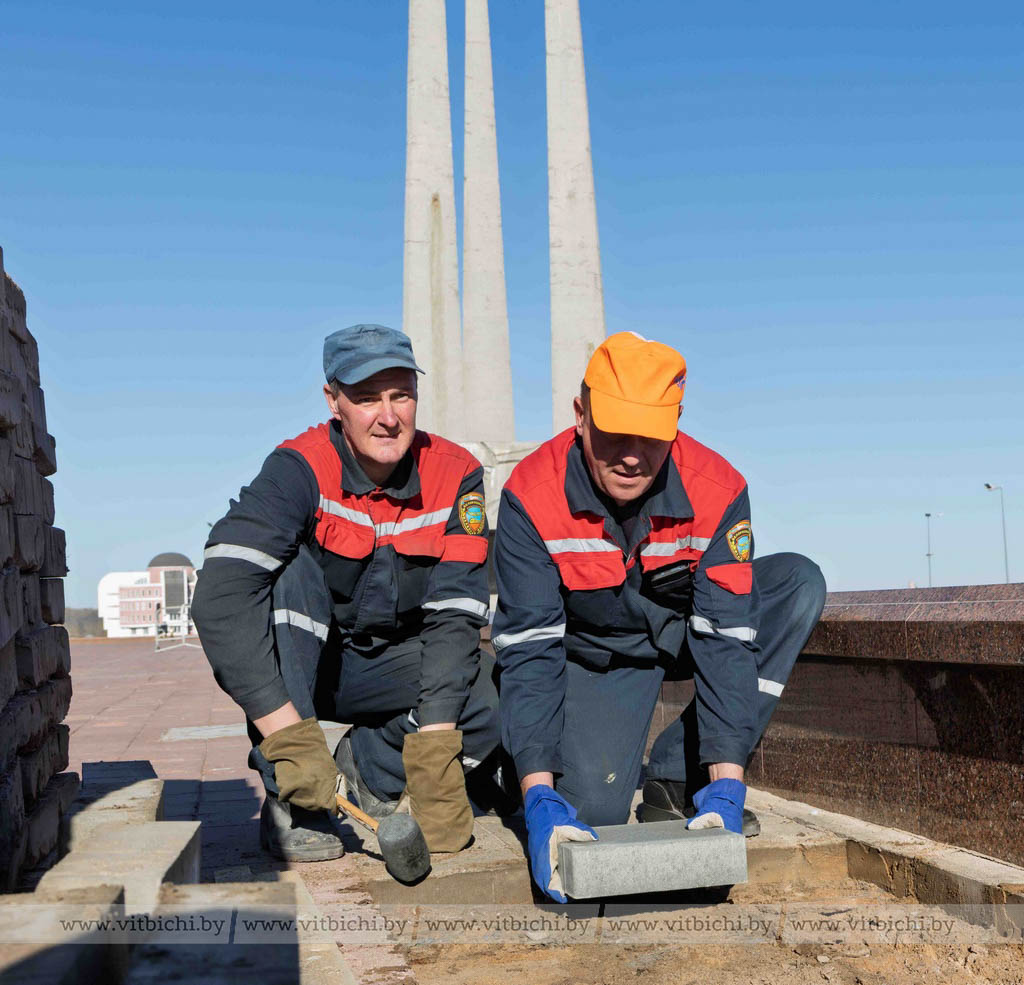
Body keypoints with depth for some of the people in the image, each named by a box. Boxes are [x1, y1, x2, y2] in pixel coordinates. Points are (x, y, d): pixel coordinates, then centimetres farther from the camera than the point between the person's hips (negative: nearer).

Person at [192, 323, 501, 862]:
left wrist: (434, 742, -31)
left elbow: (454, 614, -19)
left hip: (386, 667, 2)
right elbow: (219, 597, -36)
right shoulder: (300, 469, -24)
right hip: (294, 667, -2)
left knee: (489, 708, -25)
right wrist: (289, 735, -42)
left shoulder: (455, 476, -13)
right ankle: (290, 799, -24)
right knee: (293, 571, -32)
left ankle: (368, 767, 6)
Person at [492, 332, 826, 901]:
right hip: (597, 652, -2)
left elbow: (725, 636, -27)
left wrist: (726, 787, -36)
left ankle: (679, 779, -17)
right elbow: (528, 647, -28)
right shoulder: (531, 496, -27)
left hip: (688, 628, 3)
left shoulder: (717, 489, -25)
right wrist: (540, 799, -38)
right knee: (592, 807, -26)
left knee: (800, 583, -24)